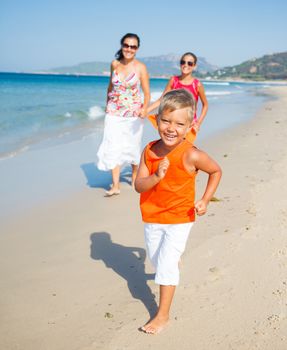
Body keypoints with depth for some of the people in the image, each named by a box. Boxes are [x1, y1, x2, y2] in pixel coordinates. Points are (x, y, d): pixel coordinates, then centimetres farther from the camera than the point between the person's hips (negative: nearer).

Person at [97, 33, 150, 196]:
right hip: (114, 112, 2)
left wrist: (145, 108, -26)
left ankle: (134, 177, 33)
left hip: (133, 113, -2)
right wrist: (107, 104, 23)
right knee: (113, 147, -7)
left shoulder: (141, 67, -7)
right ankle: (115, 185, -4)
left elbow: (147, 93, -8)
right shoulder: (115, 64, 2)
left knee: (133, 146, 11)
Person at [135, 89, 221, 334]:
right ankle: (174, 261, 59)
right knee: (155, 258, 23)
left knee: (166, 264, -6)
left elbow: (216, 171, -5)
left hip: (179, 219, -5)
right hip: (152, 217, 5)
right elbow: (139, 186, -14)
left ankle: (163, 315, 11)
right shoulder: (149, 151, -12)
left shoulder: (191, 155, -23)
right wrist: (156, 177, -33)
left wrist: (205, 200, -11)